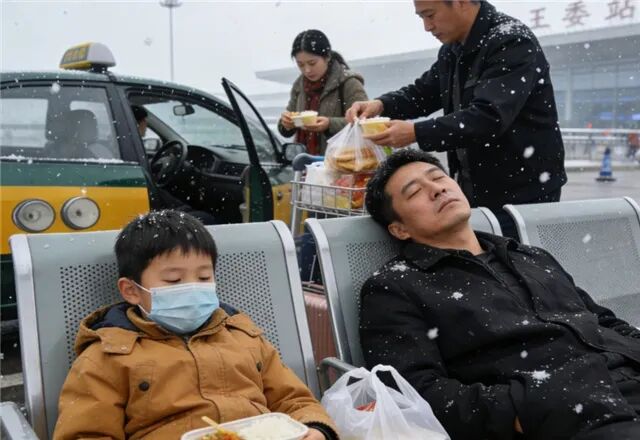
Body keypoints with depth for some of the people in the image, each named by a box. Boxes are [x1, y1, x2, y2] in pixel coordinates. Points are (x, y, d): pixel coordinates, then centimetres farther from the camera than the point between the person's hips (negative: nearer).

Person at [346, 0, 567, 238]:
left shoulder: (512, 43, -18)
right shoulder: (453, 49, 9)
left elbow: (489, 117, -28)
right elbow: (424, 92, 17)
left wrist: (416, 133, -30)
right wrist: (381, 105, -3)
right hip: (474, 192, 8)